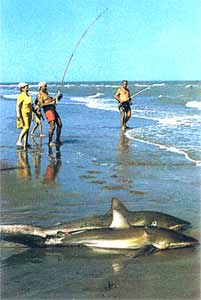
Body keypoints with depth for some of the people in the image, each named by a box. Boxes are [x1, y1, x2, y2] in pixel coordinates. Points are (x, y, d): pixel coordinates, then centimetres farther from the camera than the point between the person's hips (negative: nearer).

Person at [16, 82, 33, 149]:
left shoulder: (28, 96, 15)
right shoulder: (21, 96, -13)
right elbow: (18, 105, -20)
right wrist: (18, 114, -30)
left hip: (28, 114, 9)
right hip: (23, 114, -9)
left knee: (27, 128, 7)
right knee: (25, 128, -17)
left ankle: (25, 143, 10)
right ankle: (19, 142, -17)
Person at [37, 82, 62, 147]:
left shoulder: (46, 93, 22)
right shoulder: (39, 94, -5)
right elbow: (41, 104, -15)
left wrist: (55, 98, 15)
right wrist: (51, 103, -17)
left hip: (53, 109, 9)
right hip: (48, 110, -9)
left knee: (59, 124, 7)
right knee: (52, 126, -13)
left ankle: (57, 140, 17)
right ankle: (50, 142, -2)